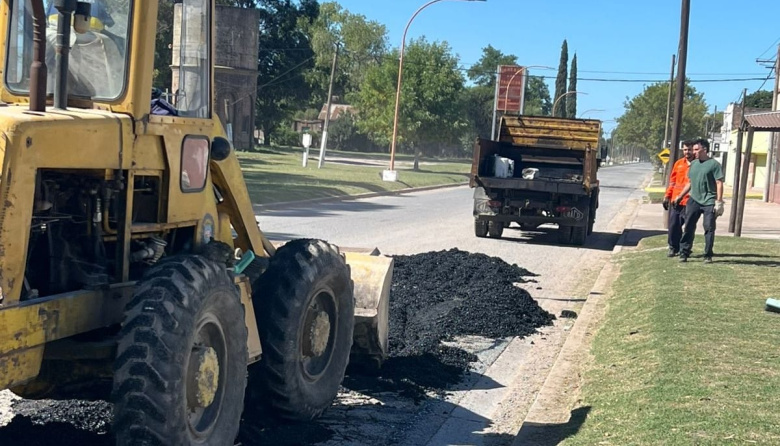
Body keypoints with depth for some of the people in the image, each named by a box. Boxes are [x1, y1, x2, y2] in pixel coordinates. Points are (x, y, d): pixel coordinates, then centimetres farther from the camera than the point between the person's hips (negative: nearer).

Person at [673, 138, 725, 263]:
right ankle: (684, 253, 10)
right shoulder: (693, 164, 11)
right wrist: (680, 196, 18)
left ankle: (708, 255, 9)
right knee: (689, 227, 4)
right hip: (694, 200, 5)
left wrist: (719, 202, -16)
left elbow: (719, 184, -9)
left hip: (709, 202, -5)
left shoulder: (714, 164, -6)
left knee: (709, 229, 1)